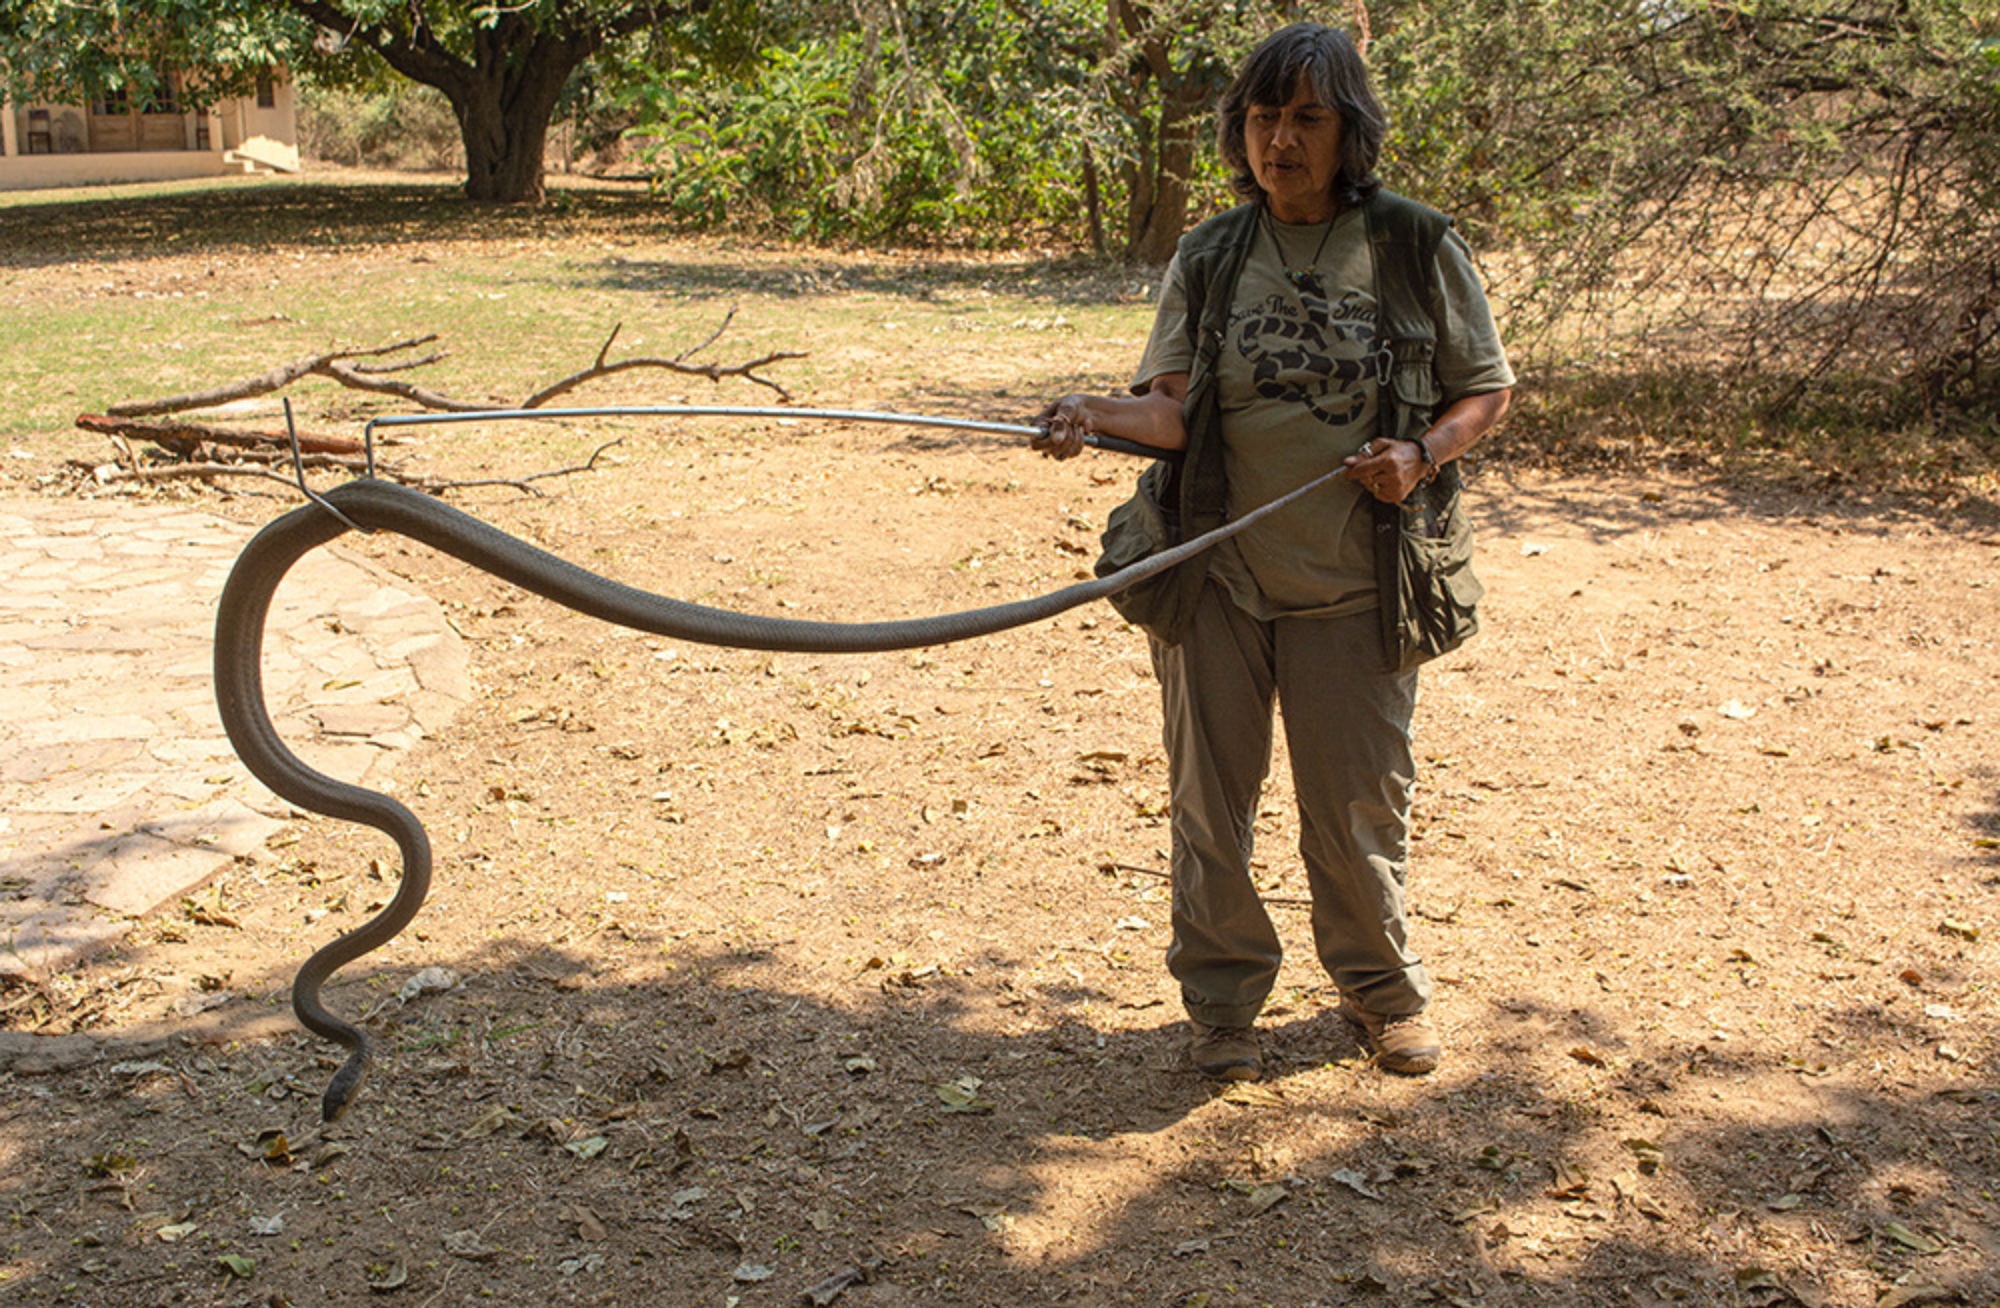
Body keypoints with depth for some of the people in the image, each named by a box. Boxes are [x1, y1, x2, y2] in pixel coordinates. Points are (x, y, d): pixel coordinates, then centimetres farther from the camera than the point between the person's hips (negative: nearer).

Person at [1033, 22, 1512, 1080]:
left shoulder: (1416, 248, 0)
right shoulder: (1207, 260, 4)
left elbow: (1486, 390, 7)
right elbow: (1175, 408, -5)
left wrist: (1422, 454, -12)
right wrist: (1099, 416, -25)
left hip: (1355, 585, -1)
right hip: (1215, 574, 1)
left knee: (1358, 808, 8)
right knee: (1209, 796, 7)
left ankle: (1382, 993, 32)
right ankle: (1222, 1003, 26)